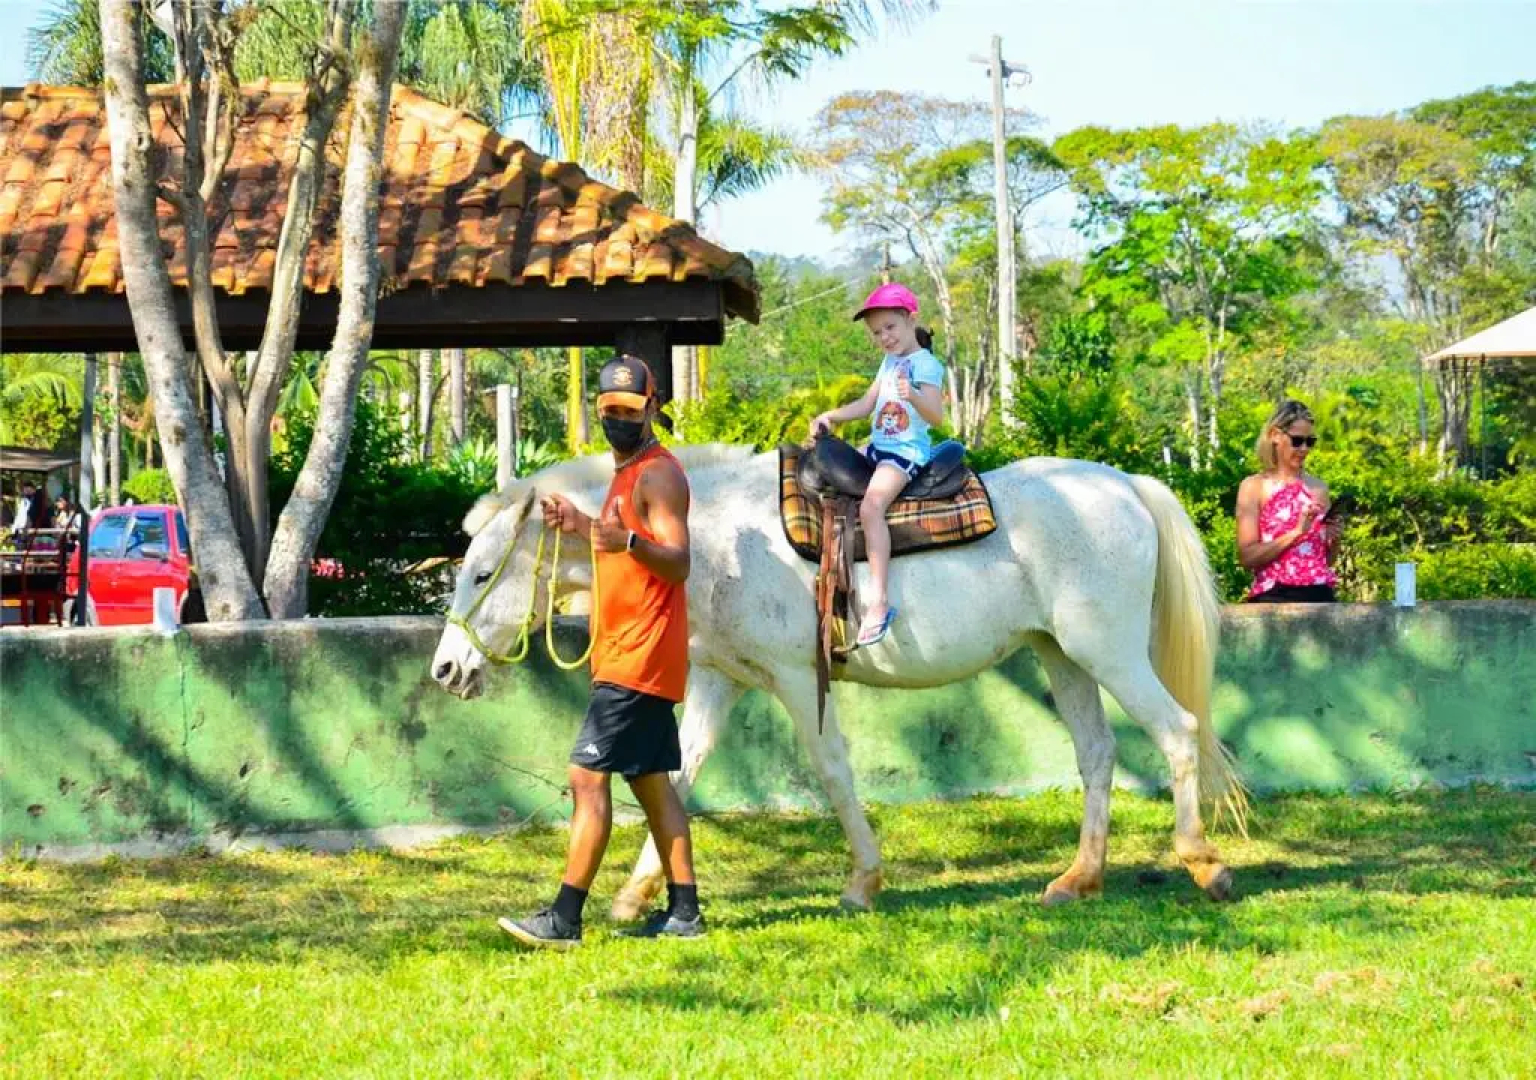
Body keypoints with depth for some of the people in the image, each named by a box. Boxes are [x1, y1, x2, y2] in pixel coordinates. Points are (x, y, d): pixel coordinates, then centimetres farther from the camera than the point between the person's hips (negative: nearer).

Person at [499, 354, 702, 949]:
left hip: (639, 659, -11)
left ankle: (565, 918, -14)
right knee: (651, 782, 12)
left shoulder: (659, 474, -13)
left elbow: (677, 562, -24)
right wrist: (582, 523, 27)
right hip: (624, 654, 11)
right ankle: (683, 911, 15)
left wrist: (628, 541, -41)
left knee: (588, 776, -13)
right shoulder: (626, 473, 18)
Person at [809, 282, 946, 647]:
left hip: (907, 451, -10)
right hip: (878, 445, 10)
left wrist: (914, 396, -43)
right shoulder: (889, 362, 14)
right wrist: (831, 417, 4)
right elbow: (866, 404, 18)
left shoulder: (925, 364, -13)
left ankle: (879, 601, -35)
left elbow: (936, 416, -24)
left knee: (871, 507, -29)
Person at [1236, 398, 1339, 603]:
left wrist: (1332, 538, 0)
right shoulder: (1255, 487, 2)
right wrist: (1296, 532, -15)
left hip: (1319, 597, 4)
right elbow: (1247, 557, -7)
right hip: (1274, 599, -4)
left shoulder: (1319, 487, 14)